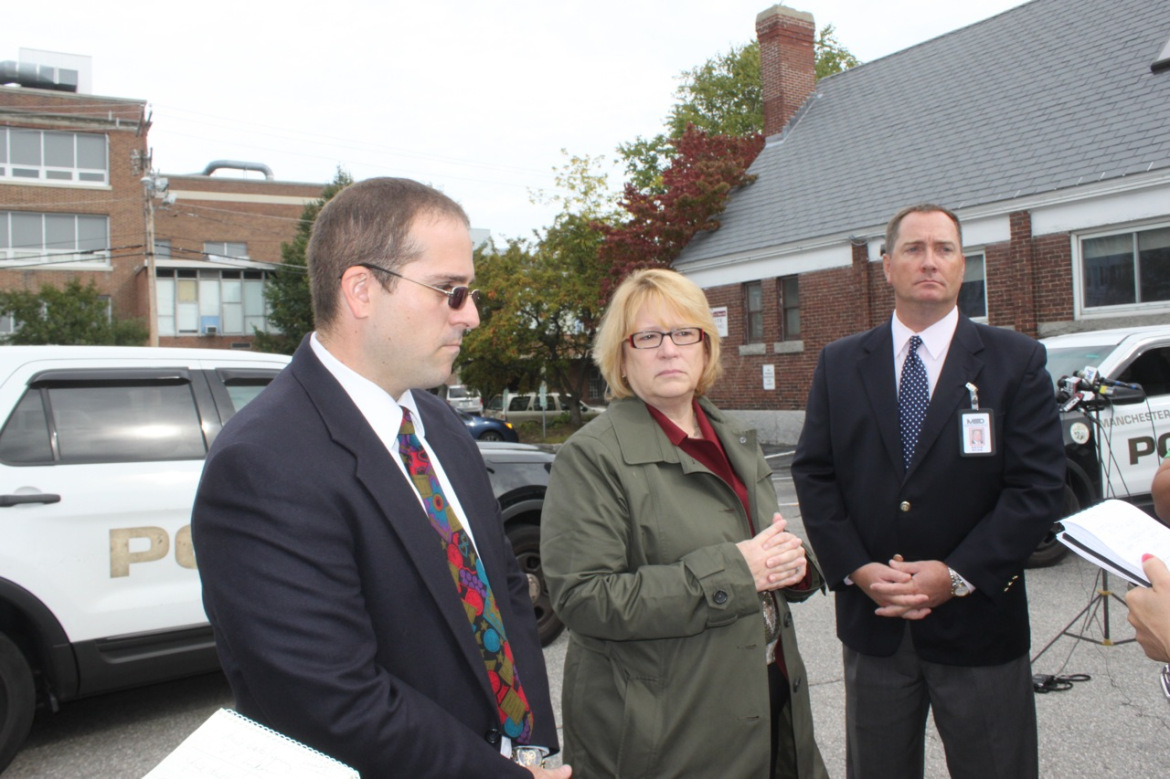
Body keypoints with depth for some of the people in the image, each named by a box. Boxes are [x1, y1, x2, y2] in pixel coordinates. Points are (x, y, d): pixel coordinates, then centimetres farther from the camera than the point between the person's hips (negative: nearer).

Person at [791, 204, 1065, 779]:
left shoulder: (1016, 361, -2)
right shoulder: (839, 364, 4)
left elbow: (1037, 487, -8)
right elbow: (813, 473, 1)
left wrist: (957, 575, -15)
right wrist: (856, 569, -11)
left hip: (977, 619, -1)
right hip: (872, 622, 2)